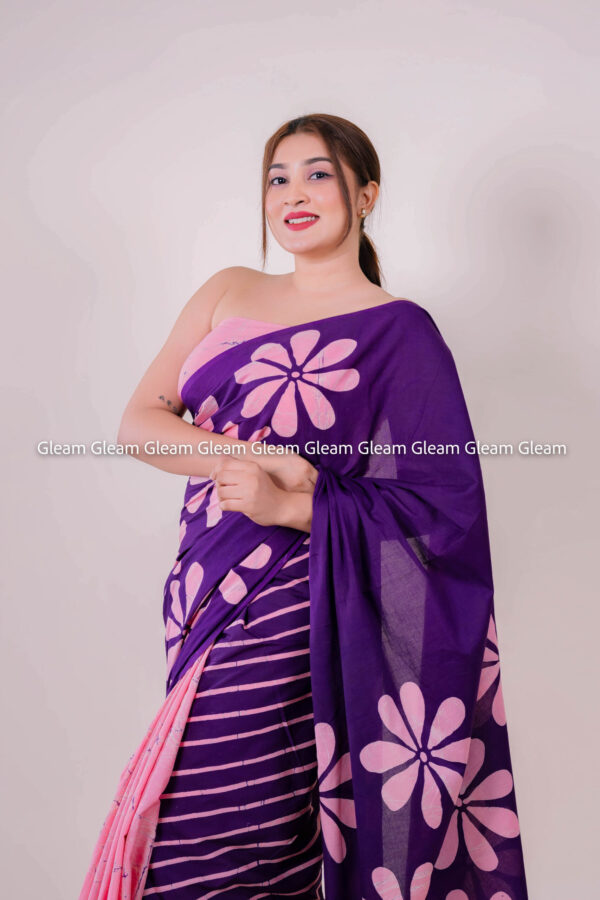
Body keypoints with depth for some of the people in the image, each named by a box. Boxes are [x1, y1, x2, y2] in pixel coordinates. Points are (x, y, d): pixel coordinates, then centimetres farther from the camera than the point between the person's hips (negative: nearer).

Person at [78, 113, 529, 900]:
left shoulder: (398, 332, -4)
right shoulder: (228, 293, 11)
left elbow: (440, 507, -8)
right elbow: (138, 421, 4)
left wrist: (291, 506, -18)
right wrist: (253, 455, -13)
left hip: (290, 621, -5)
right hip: (202, 598, 5)